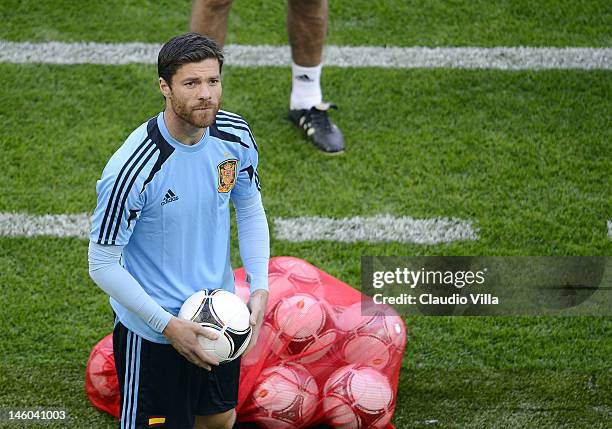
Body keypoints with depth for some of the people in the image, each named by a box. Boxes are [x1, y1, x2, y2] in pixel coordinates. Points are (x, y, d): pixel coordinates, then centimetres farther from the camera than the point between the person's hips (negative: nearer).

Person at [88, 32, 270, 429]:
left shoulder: (236, 136, -11)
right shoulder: (132, 169, -29)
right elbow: (103, 266, -20)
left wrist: (259, 288, -4)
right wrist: (169, 325, -22)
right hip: (152, 331, -6)